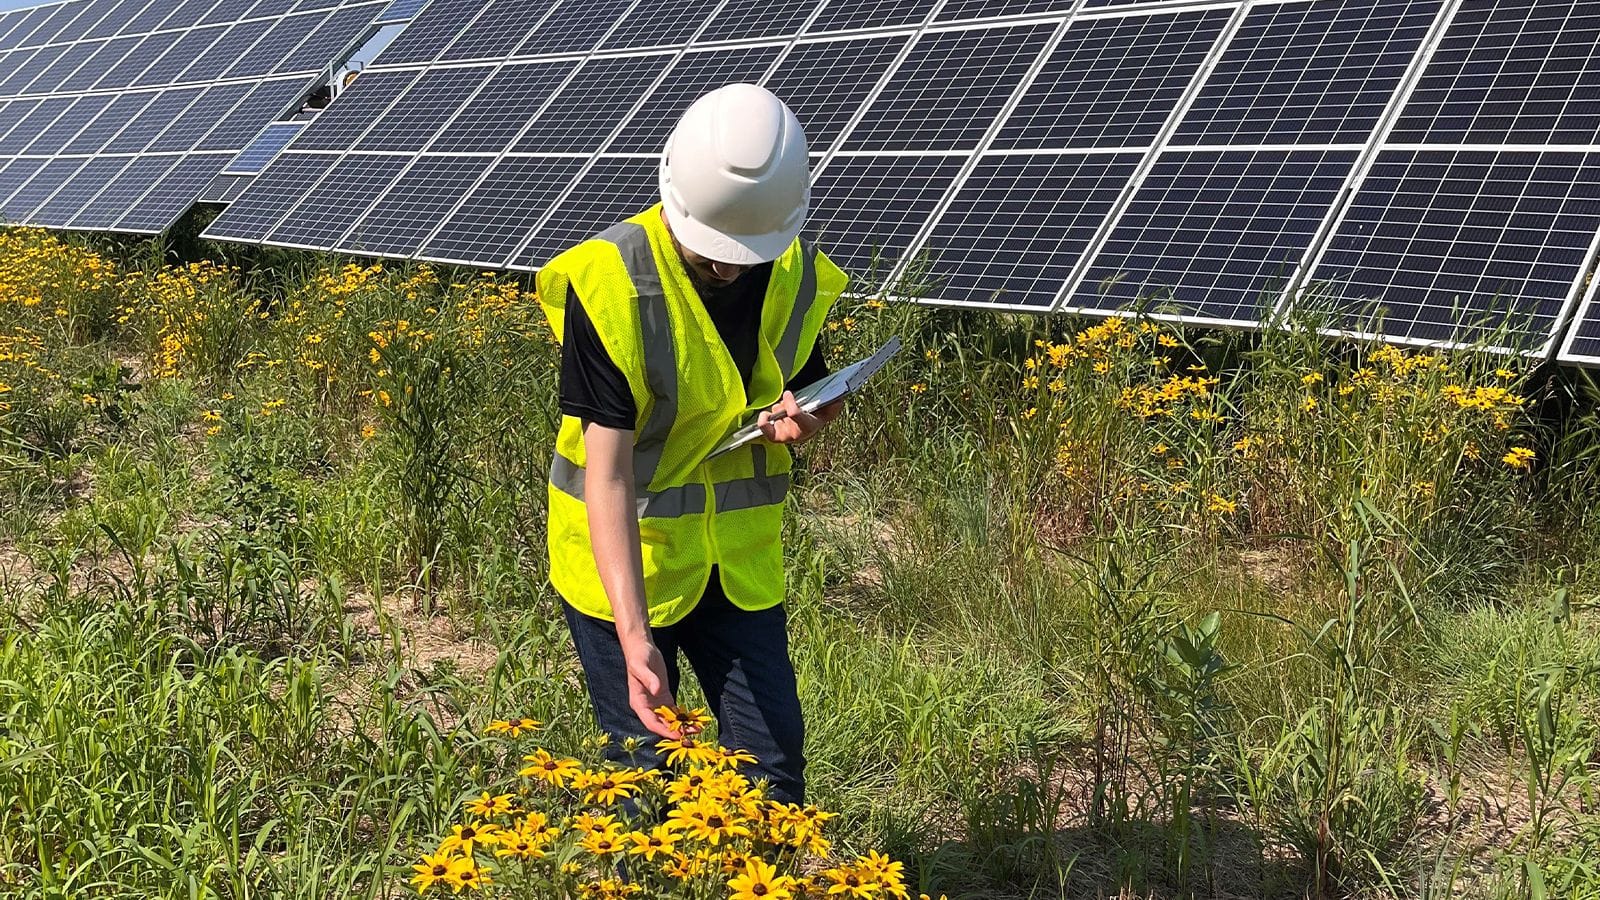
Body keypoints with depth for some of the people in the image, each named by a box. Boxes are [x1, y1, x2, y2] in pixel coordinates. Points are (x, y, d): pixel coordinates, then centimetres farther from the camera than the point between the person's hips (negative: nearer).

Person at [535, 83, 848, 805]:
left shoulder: (799, 279, -6)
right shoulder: (608, 283, -23)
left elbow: (811, 391, 14)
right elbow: (608, 473, -26)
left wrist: (804, 418, -13)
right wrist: (633, 633, -34)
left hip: (741, 557, 4)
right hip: (622, 555, -4)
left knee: (772, 761, 7)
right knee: (645, 765, 1)